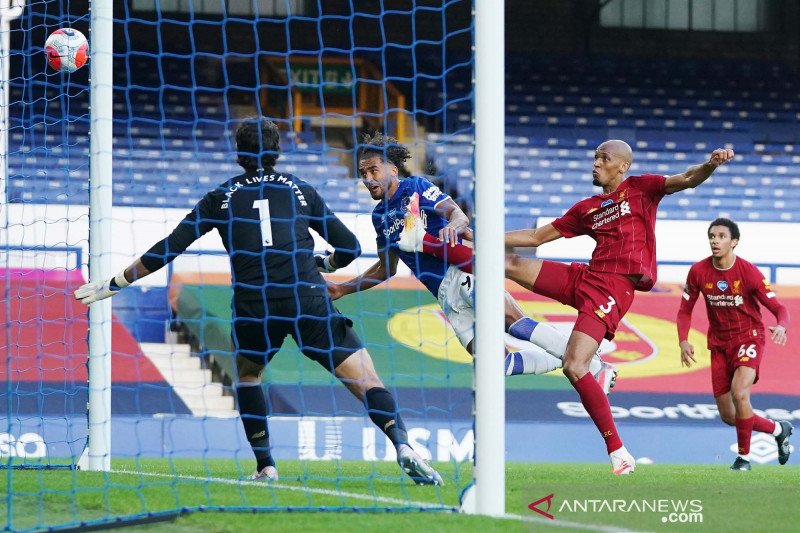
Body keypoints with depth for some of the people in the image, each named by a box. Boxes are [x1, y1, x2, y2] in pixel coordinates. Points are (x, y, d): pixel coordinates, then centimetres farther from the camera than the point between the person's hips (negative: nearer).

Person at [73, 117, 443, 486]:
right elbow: (349, 247, 18)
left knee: (246, 372, 29)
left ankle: (265, 466, 20)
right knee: (366, 381, -2)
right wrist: (324, 263, 41)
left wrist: (116, 283, 22)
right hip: (308, 300, -1)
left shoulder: (222, 197, 15)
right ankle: (403, 446, -25)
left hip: (253, 307, 1)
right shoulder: (301, 190, 16)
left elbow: (169, 249, 12)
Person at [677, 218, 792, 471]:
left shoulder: (748, 272, -17)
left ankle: (744, 456, -9)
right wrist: (683, 341, -13)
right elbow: (685, 311, 4)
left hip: (749, 338, -4)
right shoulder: (698, 272, -7)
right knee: (728, 416, 5)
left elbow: (779, 308, -16)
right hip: (719, 344, 4)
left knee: (739, 393, -28)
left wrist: (781, 327, -39)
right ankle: (778, 429, 32)